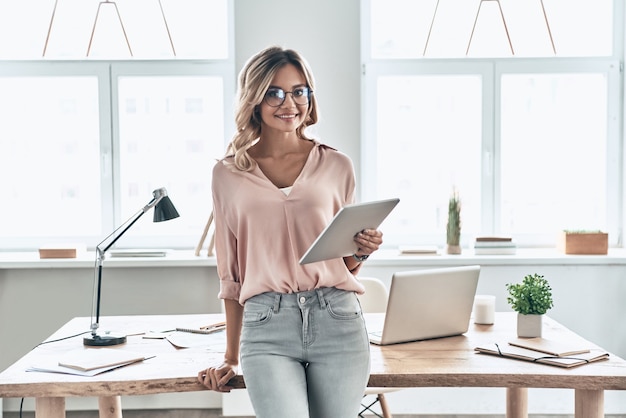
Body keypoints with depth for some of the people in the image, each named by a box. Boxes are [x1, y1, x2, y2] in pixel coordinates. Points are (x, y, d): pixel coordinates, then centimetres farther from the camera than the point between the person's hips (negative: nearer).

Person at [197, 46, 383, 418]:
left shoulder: (336, 166, 9)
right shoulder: (229, 174, 9)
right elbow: (231, 273, 14)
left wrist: (361, 252, -6)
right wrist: (231, 357, 15)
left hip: (336, 320, 1)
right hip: (267, 325, -1)